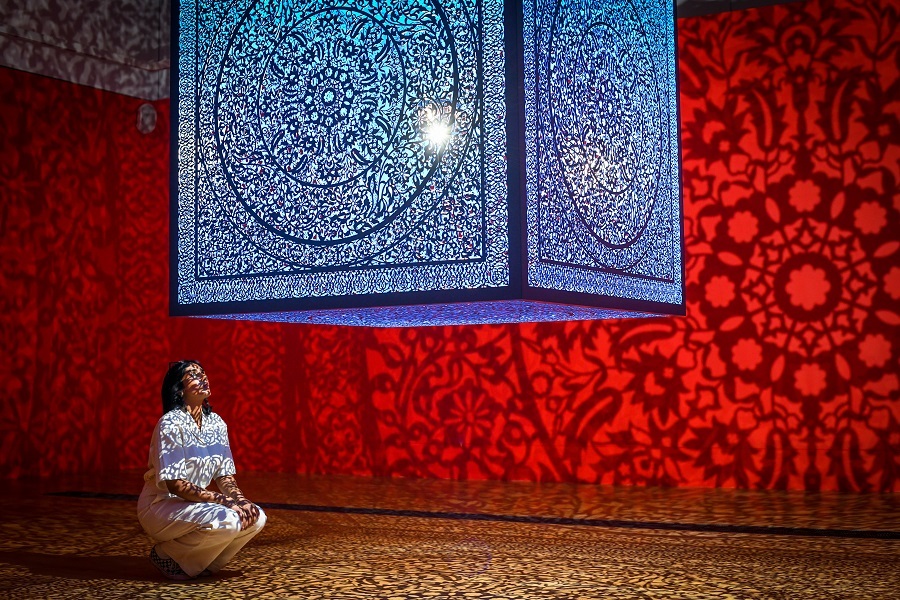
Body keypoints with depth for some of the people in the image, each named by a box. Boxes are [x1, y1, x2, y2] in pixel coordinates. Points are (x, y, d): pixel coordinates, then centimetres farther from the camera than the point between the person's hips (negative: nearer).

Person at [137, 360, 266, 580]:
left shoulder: (216, 423, 4)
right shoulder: (171, 423, -18)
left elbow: (225, 476, 5)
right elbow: (175, 484, -23)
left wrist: (241, 500, -15)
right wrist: (224, 500, -26)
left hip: (193, 505, 7)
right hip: (161, 506, -7)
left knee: (256, 518, -11)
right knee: (227, 521, -30)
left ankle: (198, 560, 6)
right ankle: (167, 554, -5)